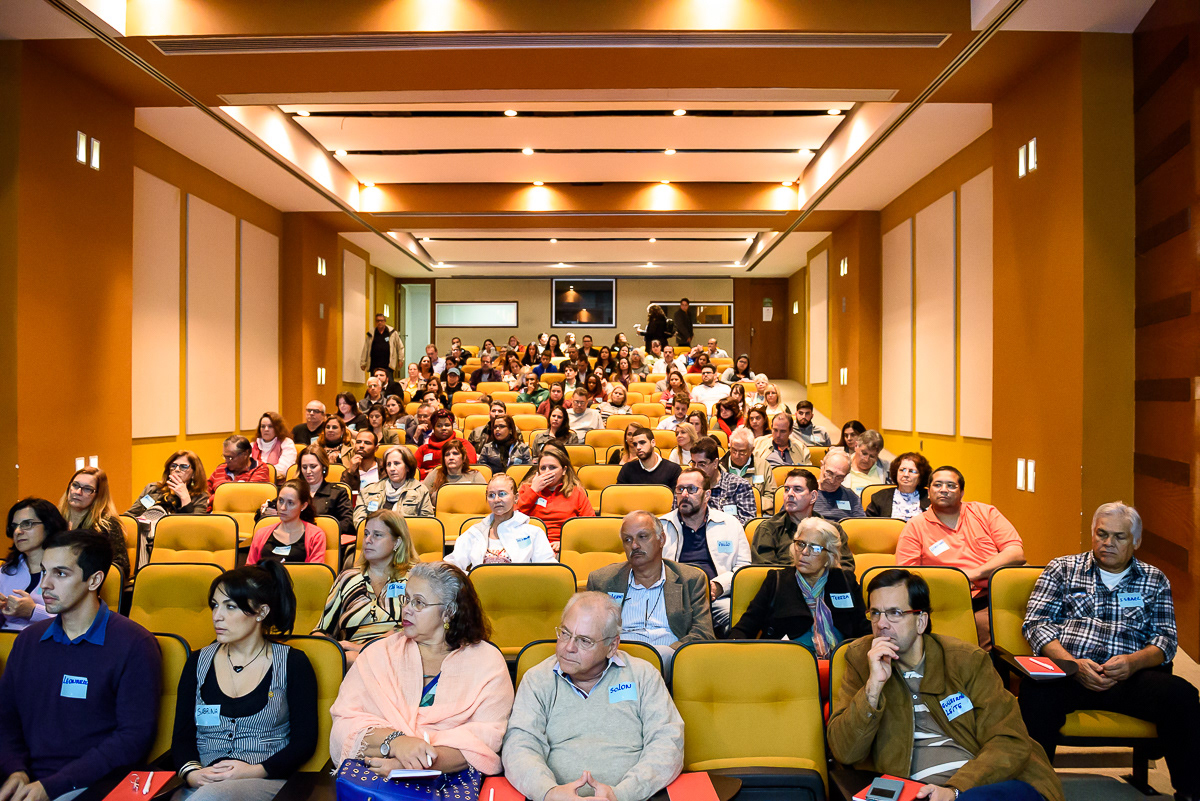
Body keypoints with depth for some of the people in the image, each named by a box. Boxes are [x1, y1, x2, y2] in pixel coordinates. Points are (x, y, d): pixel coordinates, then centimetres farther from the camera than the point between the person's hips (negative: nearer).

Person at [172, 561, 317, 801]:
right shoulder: (198, 663, 14)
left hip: (268, 780, -2)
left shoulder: (292, 663, 3)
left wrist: (255, 770, -13)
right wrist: (192, 773, -10)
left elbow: (305, 740, 1)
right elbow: (181, 734, 11)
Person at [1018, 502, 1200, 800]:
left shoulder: (1154, 580, 20)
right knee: (1037, 693, -36)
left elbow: (1166, 638, 11)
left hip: (1129, 676, 2)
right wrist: (1072, 663, -12)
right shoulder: (1062, 568, 14)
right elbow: (1036, 623, 5)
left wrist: (1134, 661, -12)